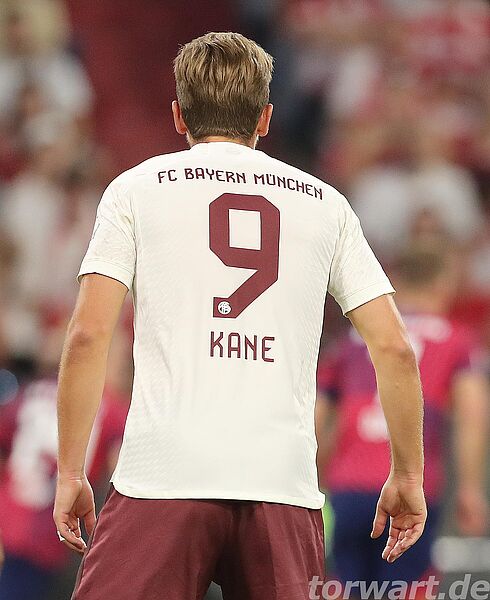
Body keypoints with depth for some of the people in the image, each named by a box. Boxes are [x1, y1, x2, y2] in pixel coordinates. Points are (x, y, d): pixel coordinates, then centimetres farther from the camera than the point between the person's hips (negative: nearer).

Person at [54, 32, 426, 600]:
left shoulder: (137, 187, 10)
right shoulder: (324, 203, 16)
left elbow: (88, 335, 0)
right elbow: (394, 348, 10)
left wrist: (70, 473, 4)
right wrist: (407, 477, 19)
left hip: (164, 475, -2)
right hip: (284, 485, 2)